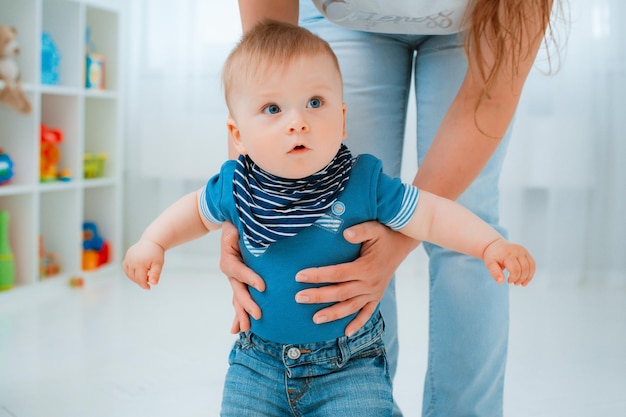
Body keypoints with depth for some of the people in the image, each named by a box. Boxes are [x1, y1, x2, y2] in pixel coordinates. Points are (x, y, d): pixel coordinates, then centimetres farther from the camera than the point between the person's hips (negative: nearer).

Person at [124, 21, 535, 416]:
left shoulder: (364, 184, -14)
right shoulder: (236, 188, -7)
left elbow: (433, 215, -7)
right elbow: (199, 209, 14)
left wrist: (491, 244, -18)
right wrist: (153, 243, 5)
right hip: (259, 360, 2)